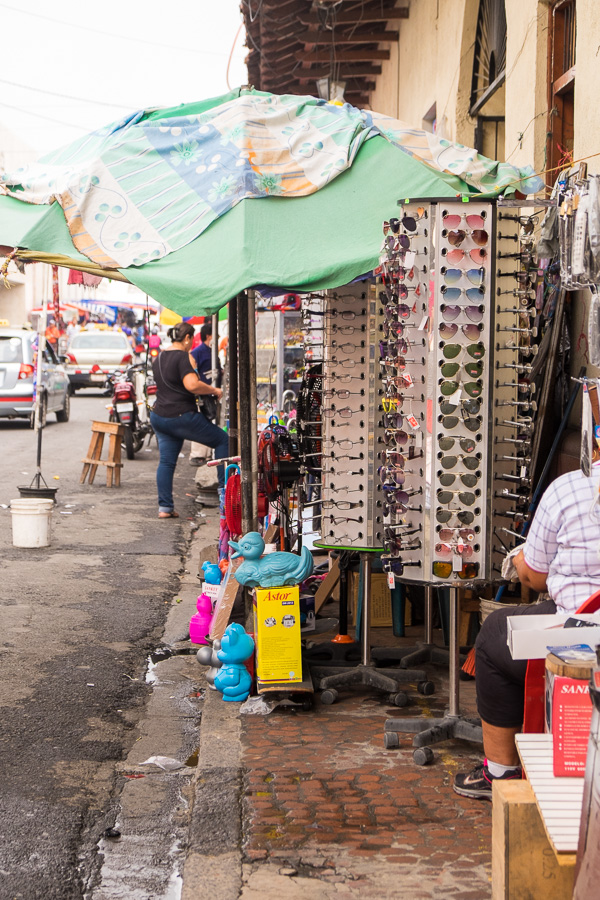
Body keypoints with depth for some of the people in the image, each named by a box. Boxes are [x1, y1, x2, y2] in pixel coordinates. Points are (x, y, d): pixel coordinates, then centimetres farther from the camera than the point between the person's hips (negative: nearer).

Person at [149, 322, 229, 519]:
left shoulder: (159, 358, 15)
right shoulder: (183, 357, -13)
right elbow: (192, 385, -27)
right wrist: (213, 390, -12)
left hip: (159, 417, 8)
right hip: (181, 417, -8)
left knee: (166, 462, 9)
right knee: (223, 440, 6)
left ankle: (165, 507, 5)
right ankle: (225, 488, 5)